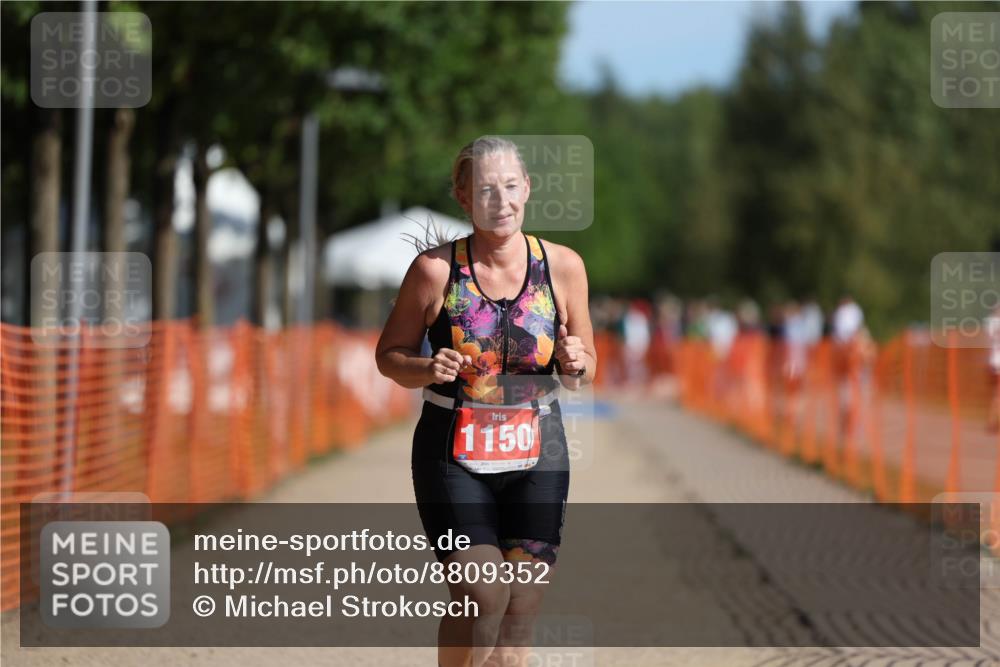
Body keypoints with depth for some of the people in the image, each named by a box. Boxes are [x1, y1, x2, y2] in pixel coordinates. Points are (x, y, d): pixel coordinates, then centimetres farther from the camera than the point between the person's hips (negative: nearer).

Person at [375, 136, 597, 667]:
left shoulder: (562, 266, 1)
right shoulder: (435, 269, -5)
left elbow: (585, 368, 12)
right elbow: (389, 353, 5)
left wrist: (575, 363, -12)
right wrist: (428, 370, -16)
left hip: (537, 453, 3)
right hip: (453, 454, -2)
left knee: (520, 608, 0)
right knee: (483, 594, -15)